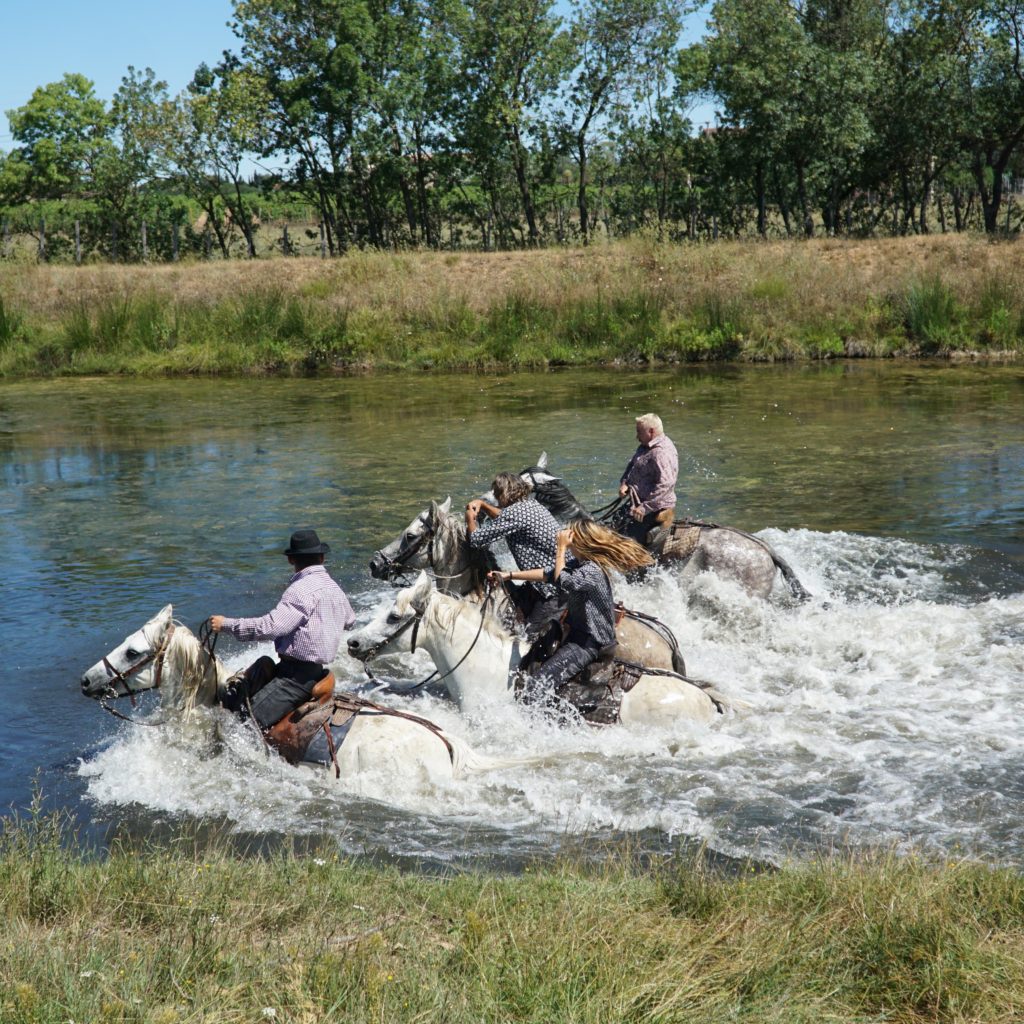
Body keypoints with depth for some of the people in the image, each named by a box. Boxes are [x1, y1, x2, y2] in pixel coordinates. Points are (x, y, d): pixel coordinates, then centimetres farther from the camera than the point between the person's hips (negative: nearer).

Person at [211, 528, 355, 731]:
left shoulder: (302, 590, -15)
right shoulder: (336, 589, 14)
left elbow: (270, 627, -23)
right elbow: (349, 621, 35)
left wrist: (226, 625, -15)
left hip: (298, 675, -10)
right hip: (318, 670, 10)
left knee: (249, 723, -19)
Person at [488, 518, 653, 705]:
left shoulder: (592, 570, -24)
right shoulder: (578, 563, 5)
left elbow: (562, 581, -32)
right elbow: (547, 574, 9)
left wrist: (561, 548, -25)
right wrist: (509, 575, 7)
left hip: (589, 642, -10)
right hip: (576, 630, 10)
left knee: (543, 678, -20)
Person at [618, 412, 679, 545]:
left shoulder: (662, 453, -22)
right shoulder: (645, 447, 12)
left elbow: (665, 485, -29)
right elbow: (632, 464, 22)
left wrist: (644, 507, -29)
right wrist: (624, 483, 1)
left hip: (654, 509, -11)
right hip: (639, 504, 11)